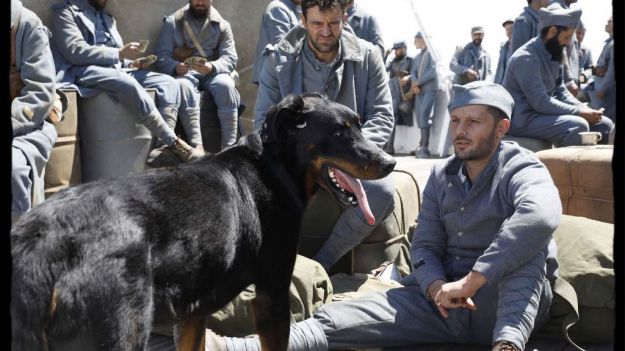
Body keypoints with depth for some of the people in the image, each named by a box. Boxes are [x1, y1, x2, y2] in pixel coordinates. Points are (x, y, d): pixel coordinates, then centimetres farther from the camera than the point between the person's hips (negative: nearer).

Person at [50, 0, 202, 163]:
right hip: (86, 72, -8)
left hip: (117, 71, 8)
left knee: (169, 82, -13)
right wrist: (119, 53, -14)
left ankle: (164, 145, -31)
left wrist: (131, 63, 4)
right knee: (129, 85, -37)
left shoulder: (107, 17, 27)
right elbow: (75, 52, -12)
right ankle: (174, 143, -30)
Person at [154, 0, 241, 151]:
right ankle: (196, 146, -46)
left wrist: (211, 67, -22)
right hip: (183, 73, -1)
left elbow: (230, 58, 0)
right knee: (183, 85, -36)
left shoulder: (222, 25, 12)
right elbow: (160, 56, 0)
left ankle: (229, 147, -36)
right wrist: (176, 67, -23)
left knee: (226, 85, -33)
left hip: (212, 73, 1)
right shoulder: (172, 22, 9)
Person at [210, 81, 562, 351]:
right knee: (334, 320, -16)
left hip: (512, 302, -4)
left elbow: (542, 216, -32)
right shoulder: (442, 175, 11)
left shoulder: (522, 168, -8)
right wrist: (437, 286, -18)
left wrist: (473, 280, -35)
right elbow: (425, 244, 6)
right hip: (444, 298, 4)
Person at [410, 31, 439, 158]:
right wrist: (414, 84, -7)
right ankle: (423, 146, 7)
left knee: (424, 116, -17)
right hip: (419, 91, 7)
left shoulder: (431, 53, -1)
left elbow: (433, 71, -12)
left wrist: (418, 82, -10)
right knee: (420, 117, 3)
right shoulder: (417, 57, 23)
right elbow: (413, 72, 13)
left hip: (429, 89, -7)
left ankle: (424, 148, -20)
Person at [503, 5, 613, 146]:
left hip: (545, 113, 9)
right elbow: (541, 103, -26)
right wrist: (580, 112, -21)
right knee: (578, 126, -30)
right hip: (524, 120, -9)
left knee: (603, 124, 3)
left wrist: (584, 109, -4)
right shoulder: (525, 58, -20)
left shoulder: (551, 55, 10)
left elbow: (560, 91, 14)